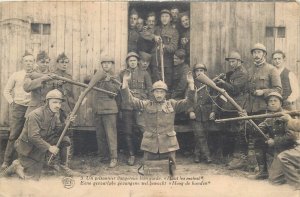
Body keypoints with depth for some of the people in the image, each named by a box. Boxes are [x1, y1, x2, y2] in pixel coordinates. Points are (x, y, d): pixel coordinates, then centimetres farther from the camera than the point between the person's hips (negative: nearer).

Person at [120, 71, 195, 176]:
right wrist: (125, 82, -12)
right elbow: (129, 99, -1)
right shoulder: (146, 104, 5)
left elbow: (189, 102, -4)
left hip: (168, 144, 0)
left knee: (170, 171, 8)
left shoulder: (172, 104, 6)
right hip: (150, 144, 0)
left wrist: (191, 84, -15)